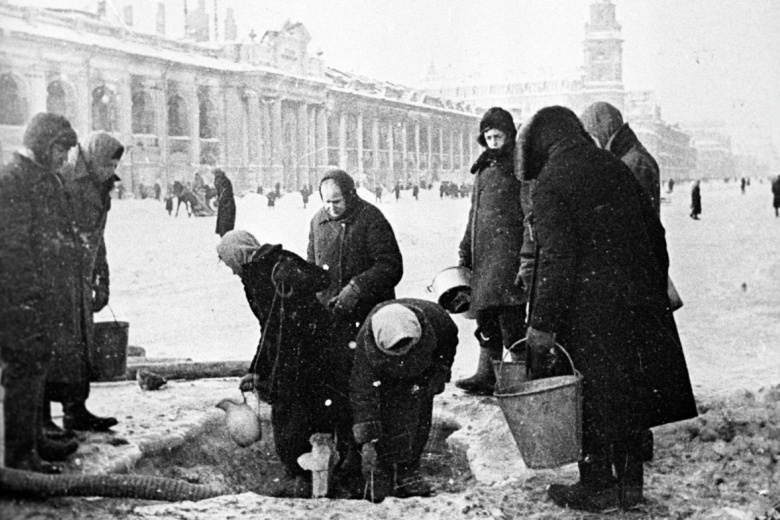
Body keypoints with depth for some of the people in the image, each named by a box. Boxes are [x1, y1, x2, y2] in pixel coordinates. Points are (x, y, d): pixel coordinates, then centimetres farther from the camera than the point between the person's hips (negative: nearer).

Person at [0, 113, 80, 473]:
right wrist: (31, 292, -22)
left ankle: (35, 439, 28)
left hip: (46, 299, 10)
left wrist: (65, 292, 20)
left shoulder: (47, 180, 18)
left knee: (37, 370, 17)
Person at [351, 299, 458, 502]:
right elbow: (362, 392, -34)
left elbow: (450, 337, -9)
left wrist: (439, 372, -10)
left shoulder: (432, 315, -36)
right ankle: (380, 476, -9)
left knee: (420, 420, -6)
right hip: (386, 379, -2)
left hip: (421, 373, 2)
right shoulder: (366, 342, -40)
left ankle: (408, 472, 3)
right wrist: (367, 438, -35)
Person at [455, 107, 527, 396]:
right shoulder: (484, 168, 20)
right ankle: (486, 375, 15)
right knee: (486, 317, 9)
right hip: (483, 252, 8)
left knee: (508, 310, -13)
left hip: (509, 250, -8)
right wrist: (465, 252, 23)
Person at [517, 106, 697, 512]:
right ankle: (629, 483, 26)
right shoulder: (615, 168, 10)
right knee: (627, 393, 16)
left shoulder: (550, 185, -12)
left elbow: (556, 259, -19)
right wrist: (655, 291, 22)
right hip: (637, 303, 7)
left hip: (589, 312, -7)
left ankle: (597, 487, 15)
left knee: (590, 402, 6)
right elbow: (655, 234, 14)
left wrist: (542, 326, -17)